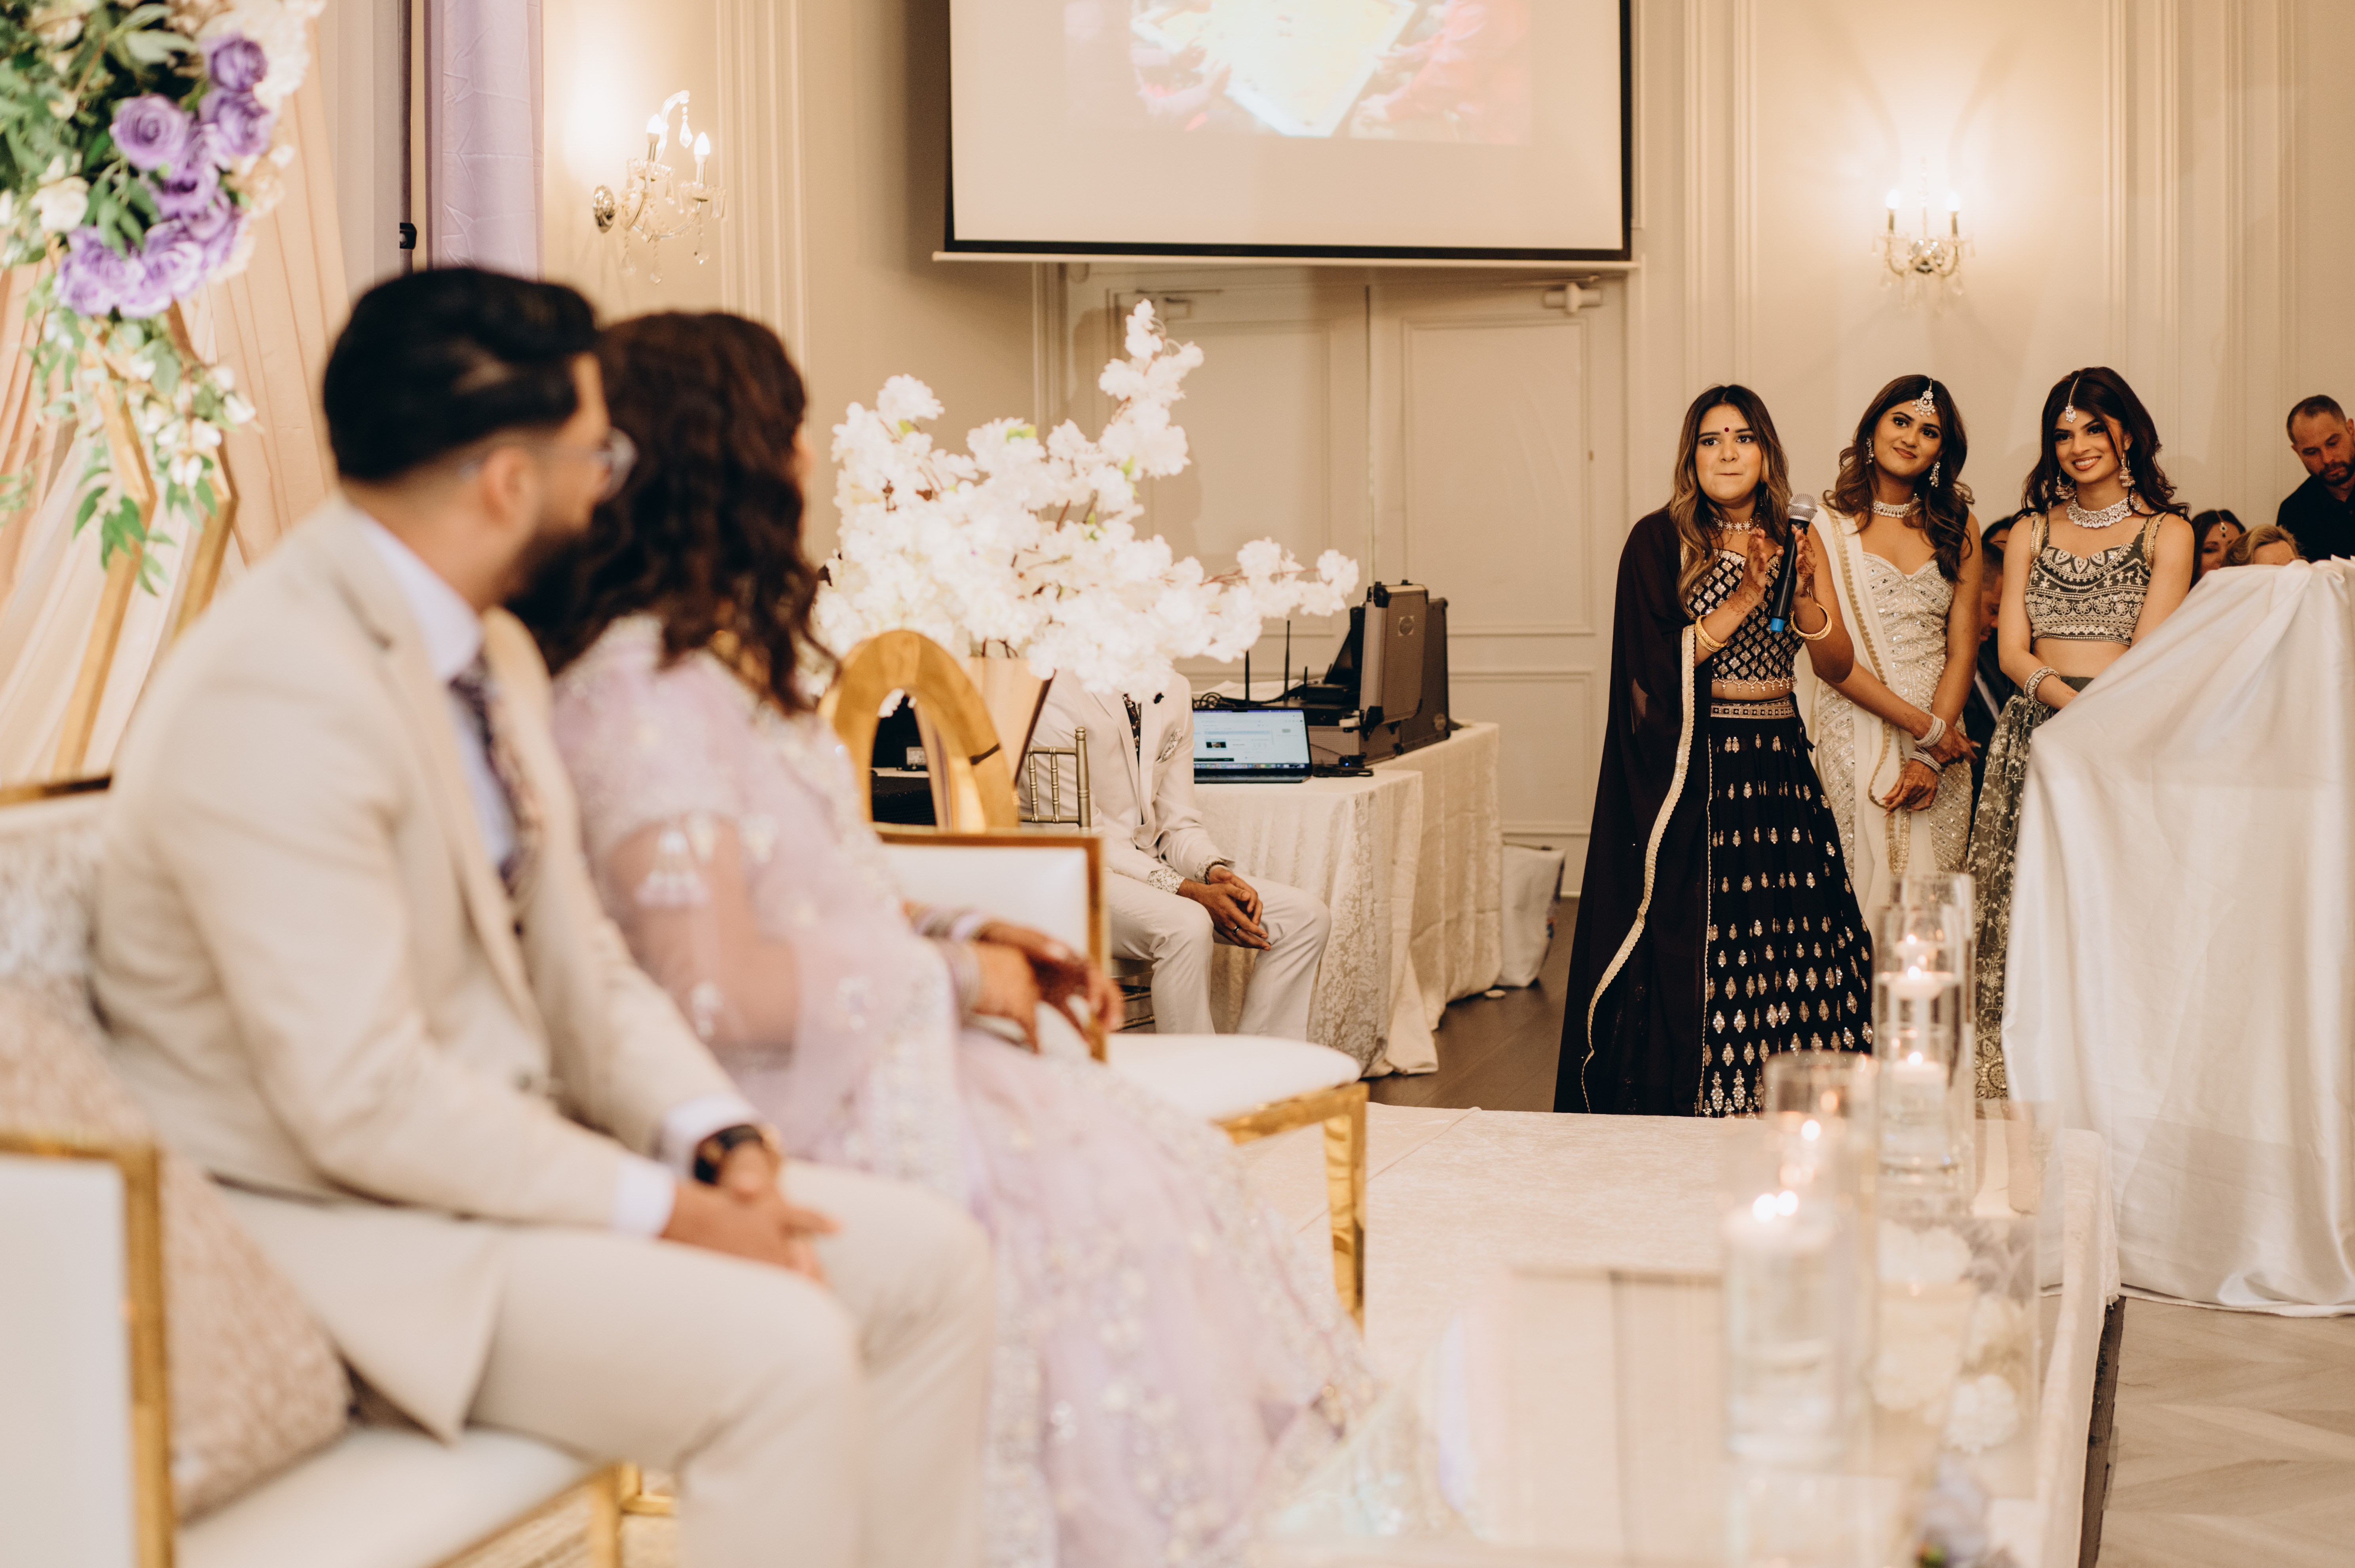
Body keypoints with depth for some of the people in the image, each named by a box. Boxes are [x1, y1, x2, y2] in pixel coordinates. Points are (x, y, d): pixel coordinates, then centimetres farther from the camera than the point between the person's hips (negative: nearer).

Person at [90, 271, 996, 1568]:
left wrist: (718, 1138, -4)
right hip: (342, 1228, -10)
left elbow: (577, 965, 13)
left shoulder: (489, 650, 8)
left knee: (929, 1262, 1)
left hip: (507, 1149, 10)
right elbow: (364, 1105, -26)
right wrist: (661, 1207, -20)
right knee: (782, 1353, -26)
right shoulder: (275, 699, -24)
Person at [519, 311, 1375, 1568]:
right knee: (1104, 1198, -17)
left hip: (868, 1056, 9)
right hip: (789, 1123, -9)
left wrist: (965, 938, 7)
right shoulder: (643, 688, -18)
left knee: (1166, 1163, -3)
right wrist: (952, 980, -13)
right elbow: (721, 989, -24)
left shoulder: (715, 658, 14)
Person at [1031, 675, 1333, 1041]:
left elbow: (1179, 822, 10)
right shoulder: (1058, 695, -14)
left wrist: (1215, 873, -13)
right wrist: (1190, 892, -25)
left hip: (1154, 866, 8)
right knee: (1186, 927, -36)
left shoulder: (1173, 691, 8)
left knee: (1306, 915, -9)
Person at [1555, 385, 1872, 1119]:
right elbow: (1655, 667, -11)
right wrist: (1743, 598, -15)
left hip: (1779, 768, 4)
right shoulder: (1659, 542, -2)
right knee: (1691, 954, -5)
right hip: (1688, 774, -4)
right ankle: (1687, 1108, 4)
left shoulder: (1797, 545, 11)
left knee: (1790, 953, -1)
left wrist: (1803, 595, -14)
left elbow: (1837, 667, 4)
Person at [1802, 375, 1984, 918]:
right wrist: (1926, 728, -11)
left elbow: (1962, 649, 5)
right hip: (1856, 728, -3)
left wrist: (1929, 757, -7)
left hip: (1942, 734, 3)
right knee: (1868, 892, -7)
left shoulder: (1958, 527, 11)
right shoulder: (1829, 526, -1)